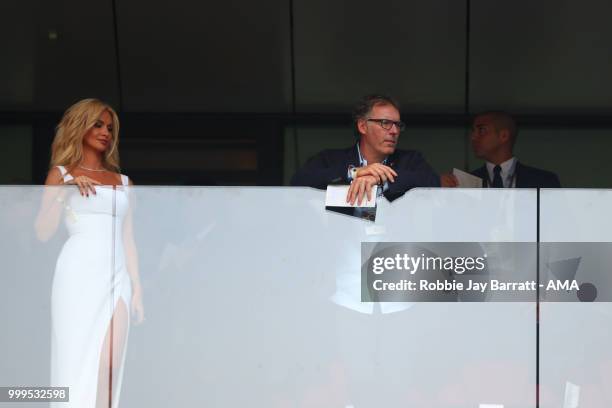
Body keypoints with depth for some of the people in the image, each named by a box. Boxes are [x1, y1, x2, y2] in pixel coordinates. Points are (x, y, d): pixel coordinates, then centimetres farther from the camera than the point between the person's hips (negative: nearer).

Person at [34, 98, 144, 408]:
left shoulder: (122, 181, 20)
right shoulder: (61, 173, 10)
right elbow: (43, 233, 2)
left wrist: (137, 287, 10)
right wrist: (65, 190, -10)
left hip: (116, 276, 3)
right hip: (79, 273, -3)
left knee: (110, 365, -6)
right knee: (78, 359, -9)